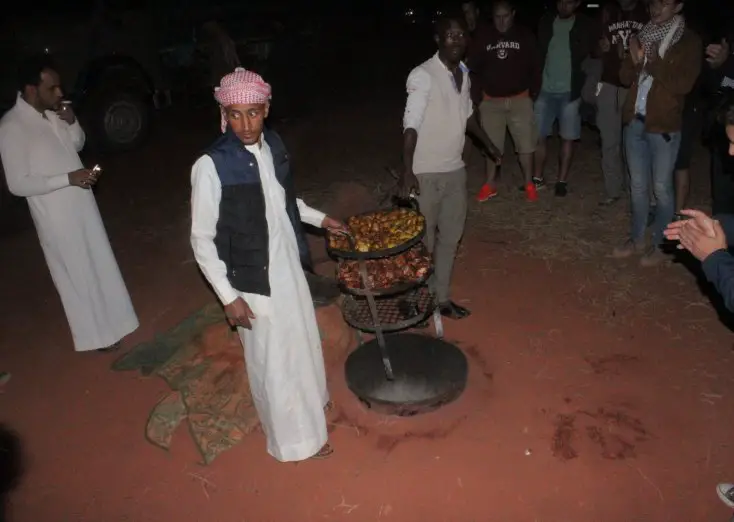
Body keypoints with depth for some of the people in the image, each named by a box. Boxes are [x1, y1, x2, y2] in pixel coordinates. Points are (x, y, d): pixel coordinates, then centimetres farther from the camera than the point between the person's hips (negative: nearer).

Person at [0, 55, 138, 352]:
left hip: (82, 203, 7)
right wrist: (68, 178, -23)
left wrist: (72, 124, -4)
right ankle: (96, 333, 26)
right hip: (55, 215, -7)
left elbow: (77, 144, 16)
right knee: (77, 275, 8)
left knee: (99, 264, 19)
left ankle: (110, 318, 39)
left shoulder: (53, 114, 0)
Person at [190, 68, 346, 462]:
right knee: (272, 360, 10)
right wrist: (228, 296, -16)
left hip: (289, 266, 6)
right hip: (252, 280, -6)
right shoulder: (211, 165, -23)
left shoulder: (273, 145, -4)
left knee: (300, 341, 25)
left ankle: (308, 400, 54)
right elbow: (202, 239, -16)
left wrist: (319, 219, 15)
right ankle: (294, 438, 33)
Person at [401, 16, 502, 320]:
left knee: (451, 237, 13)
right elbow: (411, 124, -23)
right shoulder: (423, 75, -16)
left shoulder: (463, 73, 7)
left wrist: (488, 143, 30)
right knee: (423, 241, 3)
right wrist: (407, 171, -32)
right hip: (426, 172, -7)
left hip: (455, 169, 8)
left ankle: (442, 297, 27)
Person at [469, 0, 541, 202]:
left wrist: (533, 91, -5)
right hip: (491, 101, 1)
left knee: (525, 144, 0)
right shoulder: (484, 39, 1)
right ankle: (490, 184, 19)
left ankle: (529, 184, 13)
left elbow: (535, 67, 1)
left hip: (520, 99, -1)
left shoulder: (525, 37, -1)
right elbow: (473, 67, 9)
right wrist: (483, 86, 0)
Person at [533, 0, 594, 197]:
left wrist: (583, 88, -10)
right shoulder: (546, 22, 7)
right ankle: (538, 177, 16)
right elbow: (538, 53, 7)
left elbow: (588, 55, 1)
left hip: (569, 91, -2)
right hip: (545, 89, 2)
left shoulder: (584, 25, 2)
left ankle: (562, 181, 11)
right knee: (539, 136, 4)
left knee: (567, 138, 3)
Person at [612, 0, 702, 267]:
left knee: (661, 187, 2)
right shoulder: (644, 36, 11)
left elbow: (684, 84, -14)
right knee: (637, 185, 12)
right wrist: (634, 60, -13)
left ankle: (659, 245, 13)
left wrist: (654, 64, -14)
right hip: (634, 121, 5)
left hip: (664, 126, -5)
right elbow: (625, 77, 6)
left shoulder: (689, 41, -4)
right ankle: (636, 239, 24)